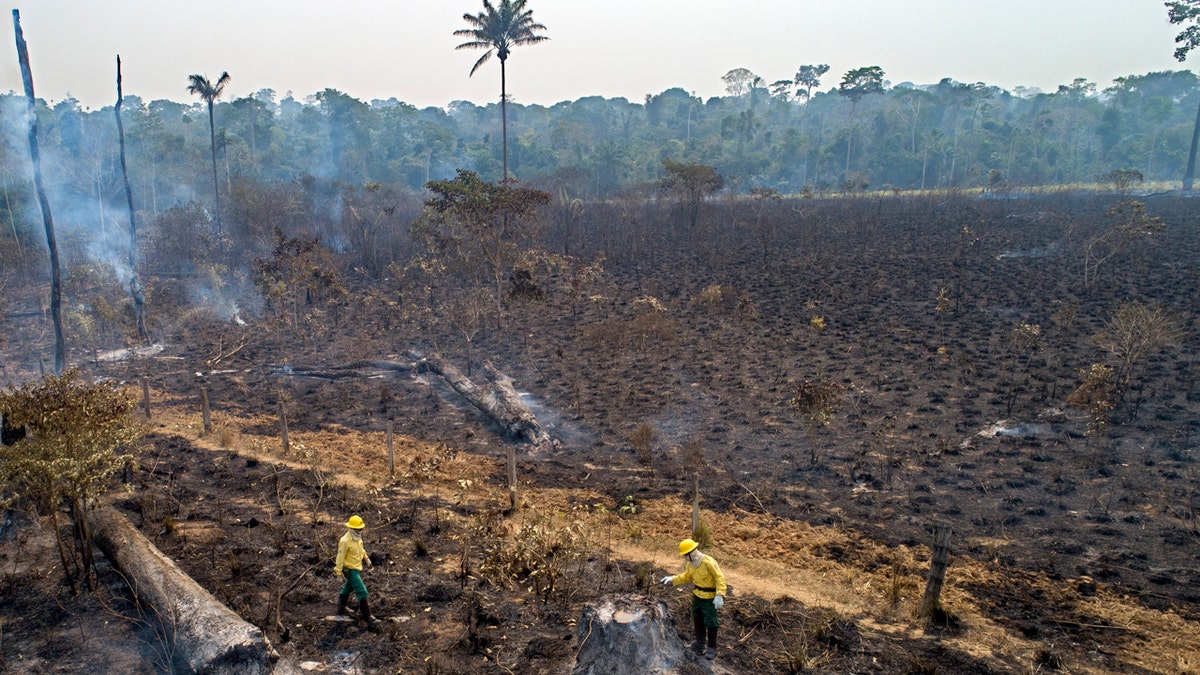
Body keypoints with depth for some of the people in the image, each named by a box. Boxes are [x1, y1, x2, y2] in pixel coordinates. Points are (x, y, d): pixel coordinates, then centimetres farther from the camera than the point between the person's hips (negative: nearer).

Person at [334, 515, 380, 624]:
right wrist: (338, 571, -15)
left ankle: (341, 611, 43)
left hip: (357, 568, 9)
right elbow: (340, 557, -19)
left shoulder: (358, 538, 1)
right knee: (362, 592, -10)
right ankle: (368, 618, -7)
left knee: (347, 589, 25)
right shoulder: (345, 541, -25)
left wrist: (366, 558, 28)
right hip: (350, 570, -9)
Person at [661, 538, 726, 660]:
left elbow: (720, 578, -27)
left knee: (710, 623, 3)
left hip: (709, 598, -8)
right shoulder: (690, 564, -5)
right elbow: (687, 577, 11)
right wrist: (672, 580, 1)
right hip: (697, 595, 8)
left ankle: (712, 648, 20)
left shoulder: (708, 562, -30)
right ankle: (700, 642, 41)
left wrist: (719, 595, -34)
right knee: (697, 620, 21)